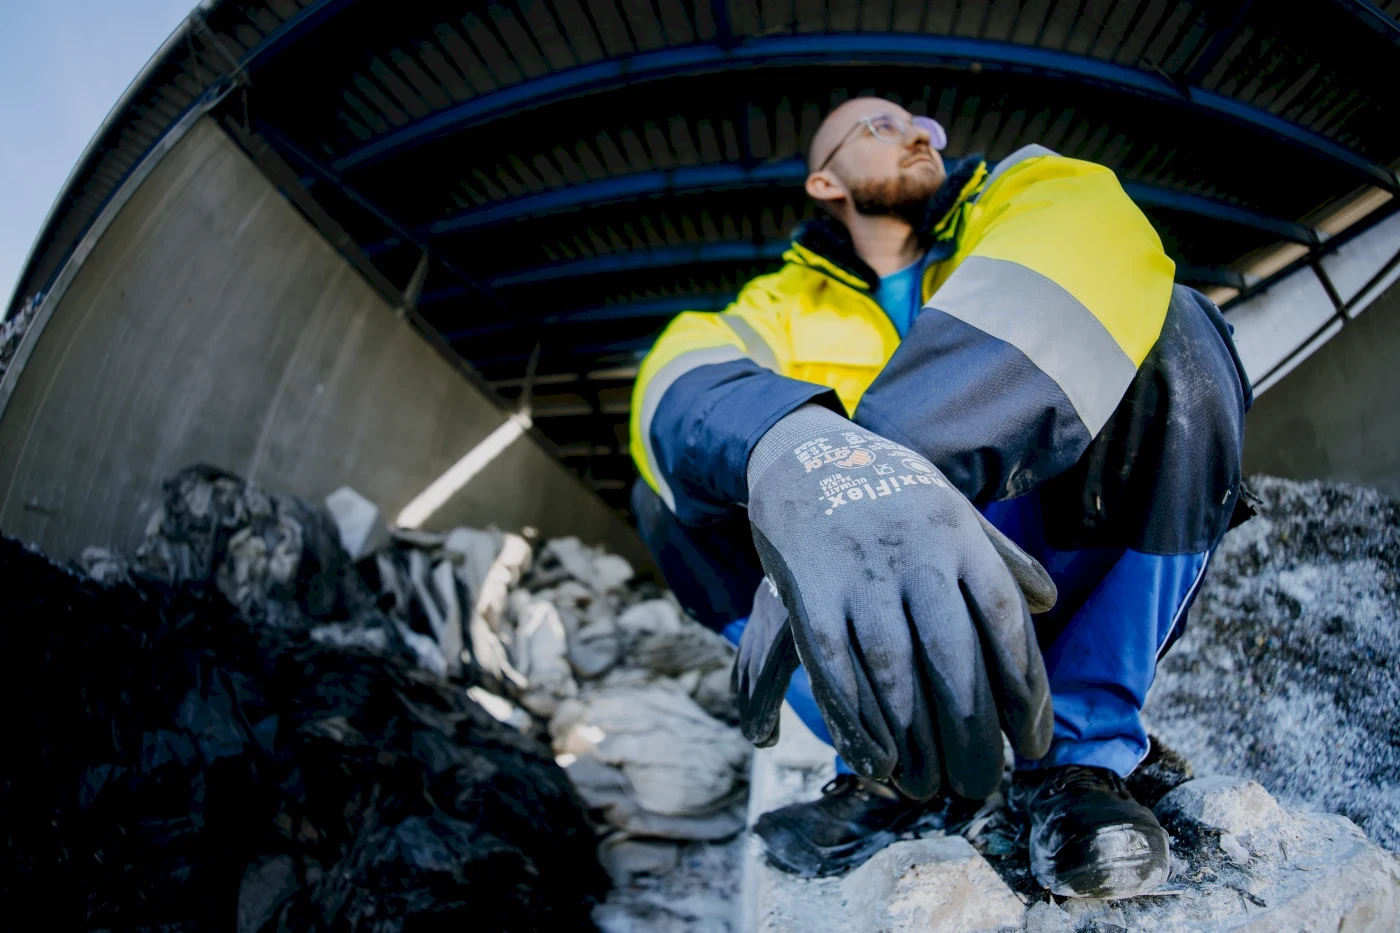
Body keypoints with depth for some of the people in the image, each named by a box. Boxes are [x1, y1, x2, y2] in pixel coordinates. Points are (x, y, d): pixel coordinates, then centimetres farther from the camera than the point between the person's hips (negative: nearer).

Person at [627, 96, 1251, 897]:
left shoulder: (1012, 200, 3)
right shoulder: (788, 306, 4)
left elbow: (1092, 229, -24)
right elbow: (682, 378, -20)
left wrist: (902, 460, -42)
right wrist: (794, 453, -47)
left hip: (1095, 602, -1)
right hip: (883, 616, 2)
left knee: (1174, 331, -21)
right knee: (671, 490, -9)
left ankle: (1080, 753, -16)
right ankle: (896, 767, -10)